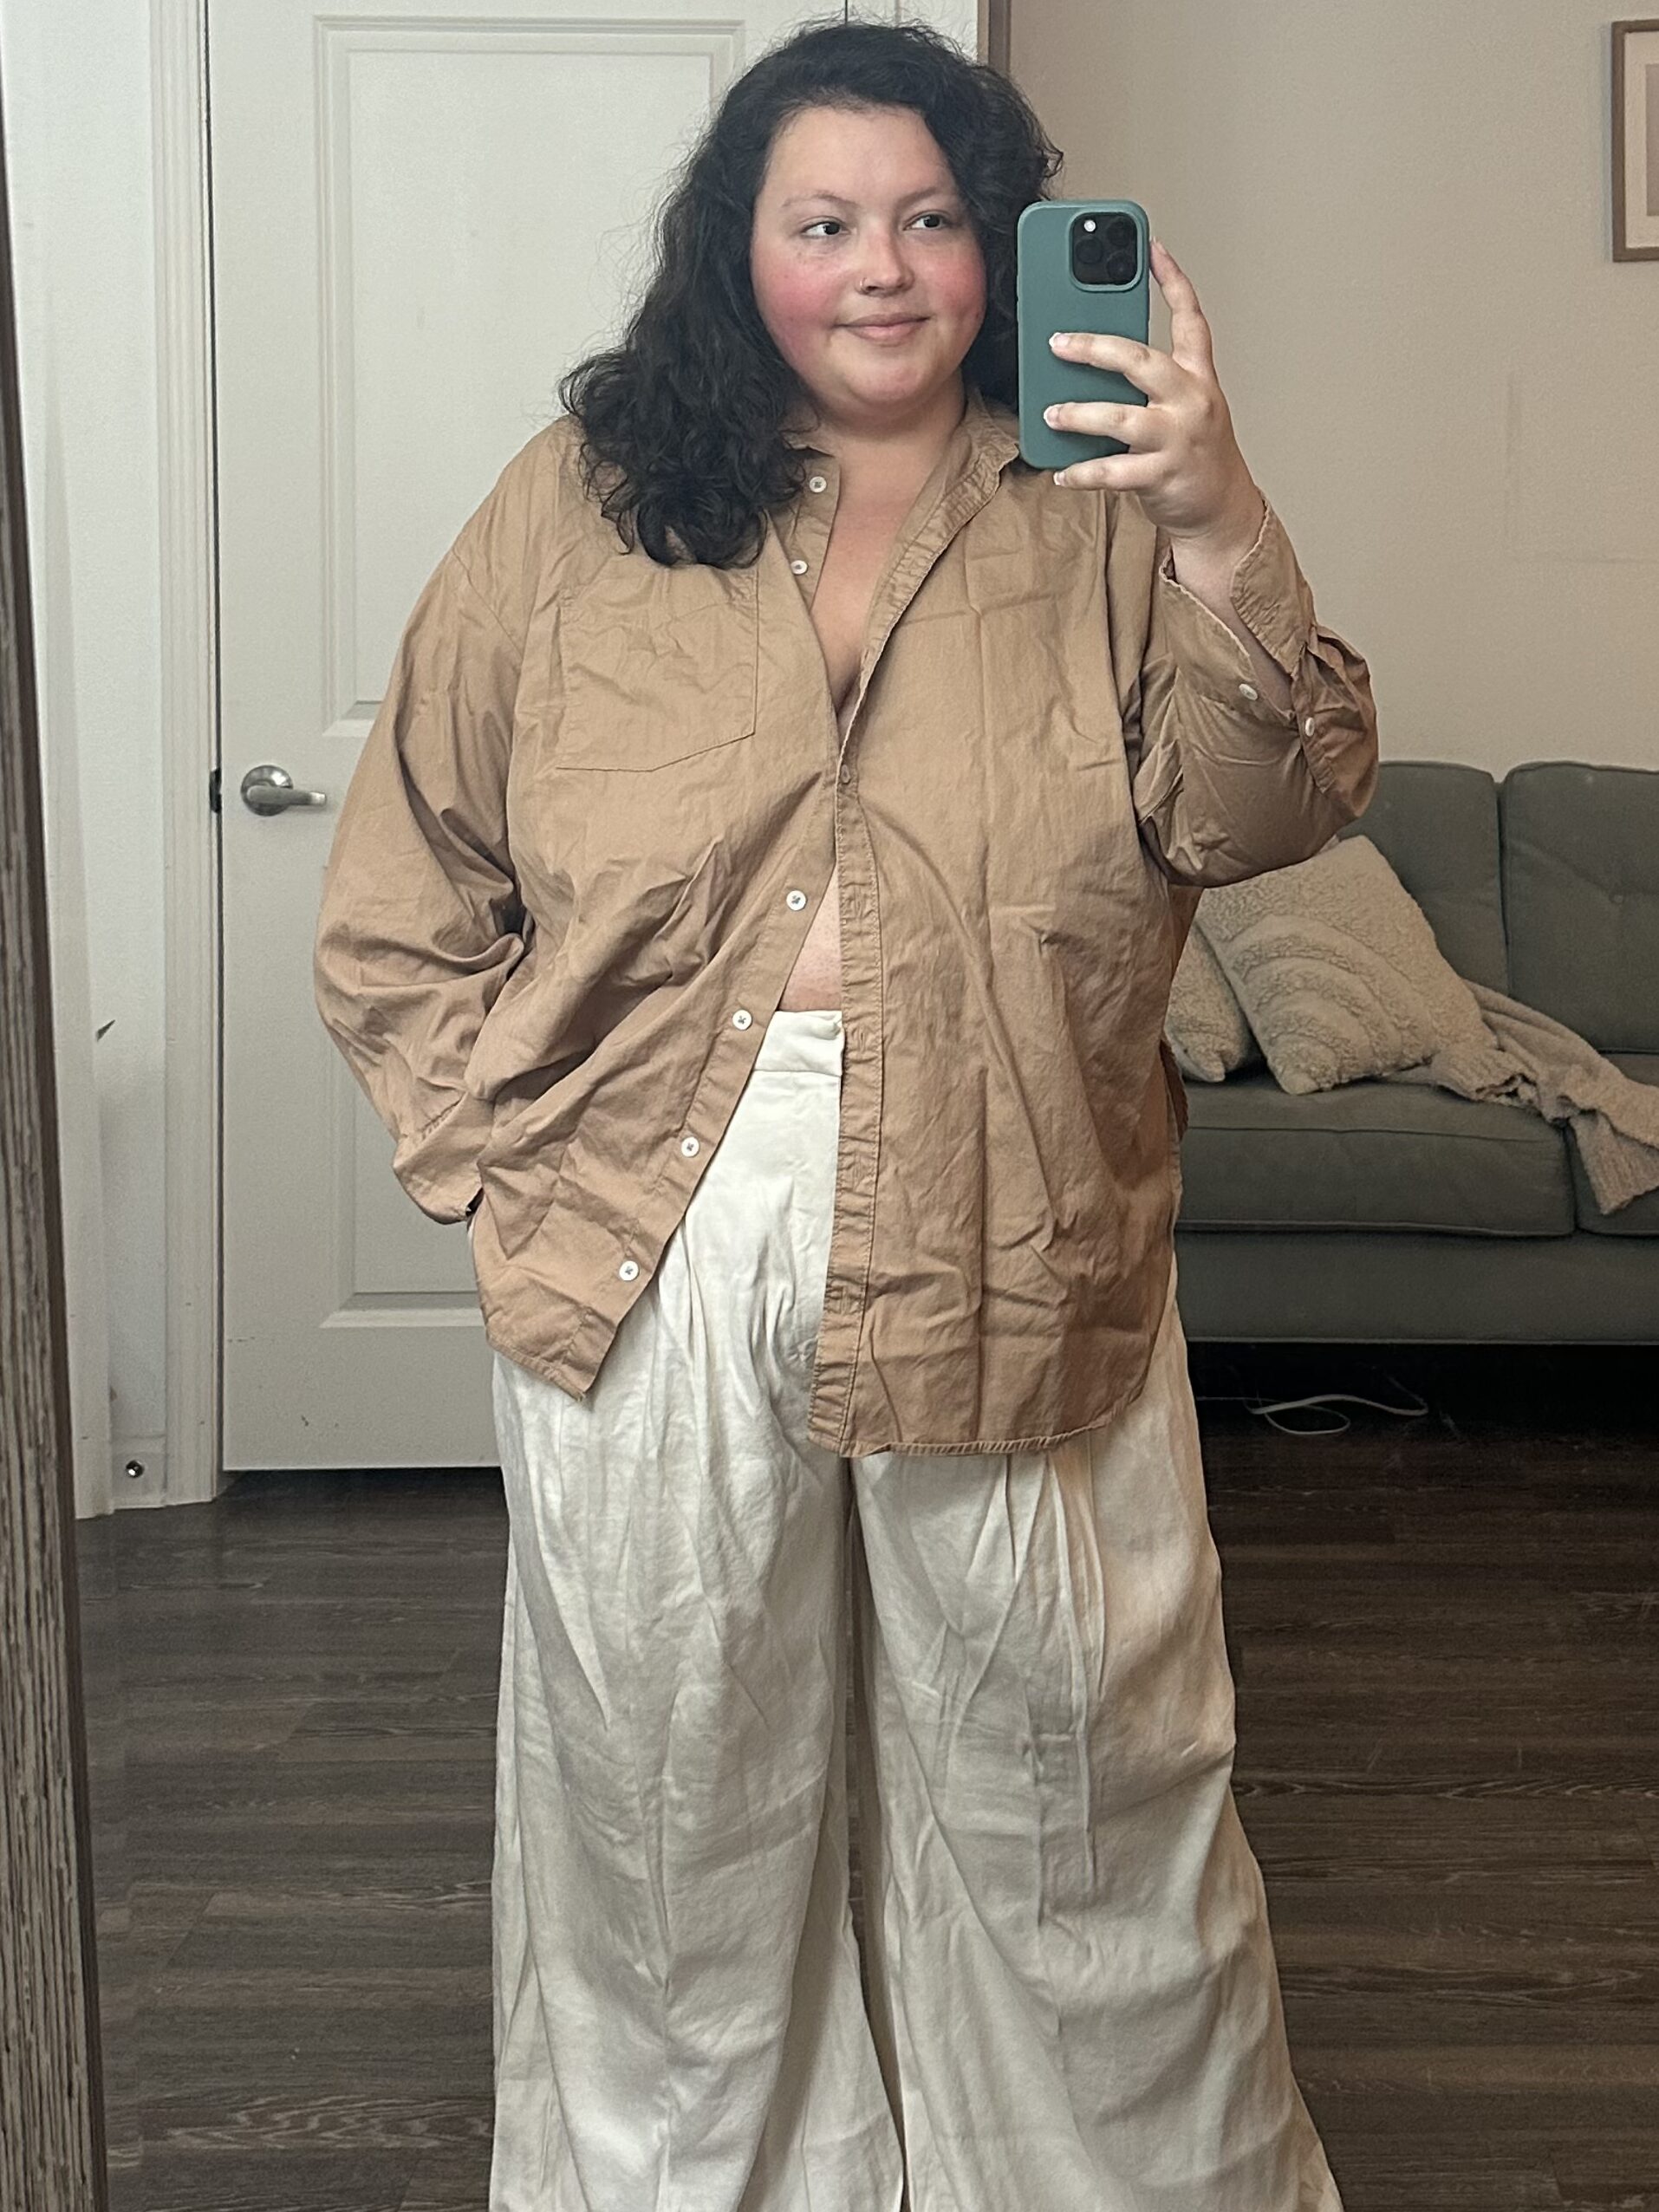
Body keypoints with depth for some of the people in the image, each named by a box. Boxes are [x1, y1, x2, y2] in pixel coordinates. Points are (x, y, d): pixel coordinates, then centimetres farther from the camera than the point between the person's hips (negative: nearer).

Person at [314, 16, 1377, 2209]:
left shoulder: (1098, 506, 4)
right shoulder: (587, 496, 5)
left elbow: (1268, 814, -10)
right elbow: (400, 888, 7)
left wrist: (1221, 532, -25)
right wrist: (512, 1140, -2)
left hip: (1018, 1256, -1)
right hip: (652, 1255, 1)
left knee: (1082, 1780, 11)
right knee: (668, 1782, 16)